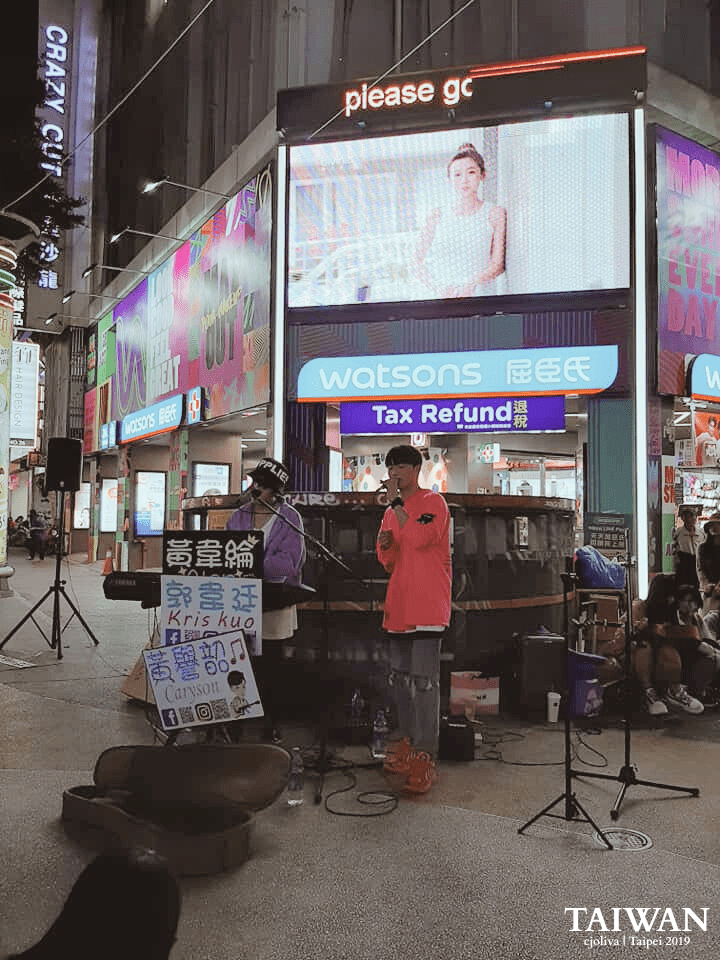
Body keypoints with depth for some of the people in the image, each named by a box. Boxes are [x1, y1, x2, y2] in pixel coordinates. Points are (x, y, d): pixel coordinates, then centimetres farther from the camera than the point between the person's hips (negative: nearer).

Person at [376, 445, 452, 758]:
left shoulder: (434, 502, -2)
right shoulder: (391, 512, 18)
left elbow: (418, 539, -20)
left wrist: (396, 501, -14)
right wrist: (385, 546, -1)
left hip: (427, 603, -7)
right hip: (398, 603, 7)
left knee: (423, 677, -9)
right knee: (400, 675, 12)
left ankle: (425, 751, -3)